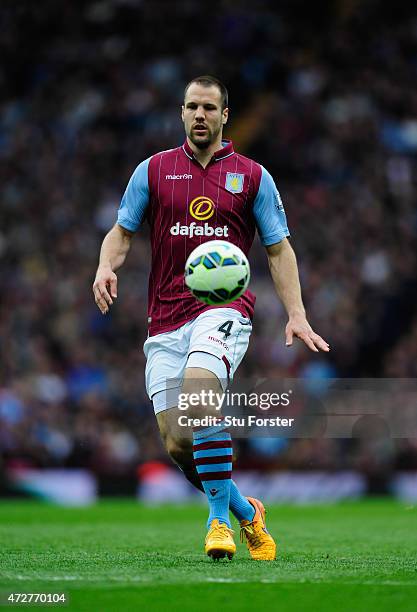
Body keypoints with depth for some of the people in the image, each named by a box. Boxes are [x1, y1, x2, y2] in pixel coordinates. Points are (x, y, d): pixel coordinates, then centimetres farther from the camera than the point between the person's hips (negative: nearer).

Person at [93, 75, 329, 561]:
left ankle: (219, 518, -20)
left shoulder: (253, 176, 9)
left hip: (224, 307, -3)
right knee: (177, 444, -4)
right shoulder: (153, 170, 12)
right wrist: (106, 266, -9)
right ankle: (247, 513, 21)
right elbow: (121, 232, 14)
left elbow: (279, 249, 10)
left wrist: (296, 315, -1)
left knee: (198, 393, -33)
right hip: (165, 320, 3)